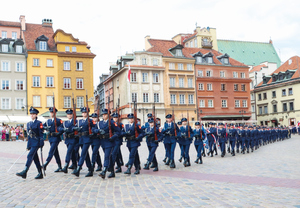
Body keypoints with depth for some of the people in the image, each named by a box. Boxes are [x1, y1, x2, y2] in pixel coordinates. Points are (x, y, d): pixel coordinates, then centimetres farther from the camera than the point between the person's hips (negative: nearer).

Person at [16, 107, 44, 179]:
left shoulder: (39, 123, -6)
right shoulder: (28, 123, 15)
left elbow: (41, 134, -9)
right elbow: (29, 135, 18)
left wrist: (41, 144, -14)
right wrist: (28, 145, 16)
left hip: (36, 142, -7)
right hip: (31, 142, 7)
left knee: (30, 156, -14)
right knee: (35, 158, 8)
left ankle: (25, 172, -17)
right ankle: (40, 174, 14)